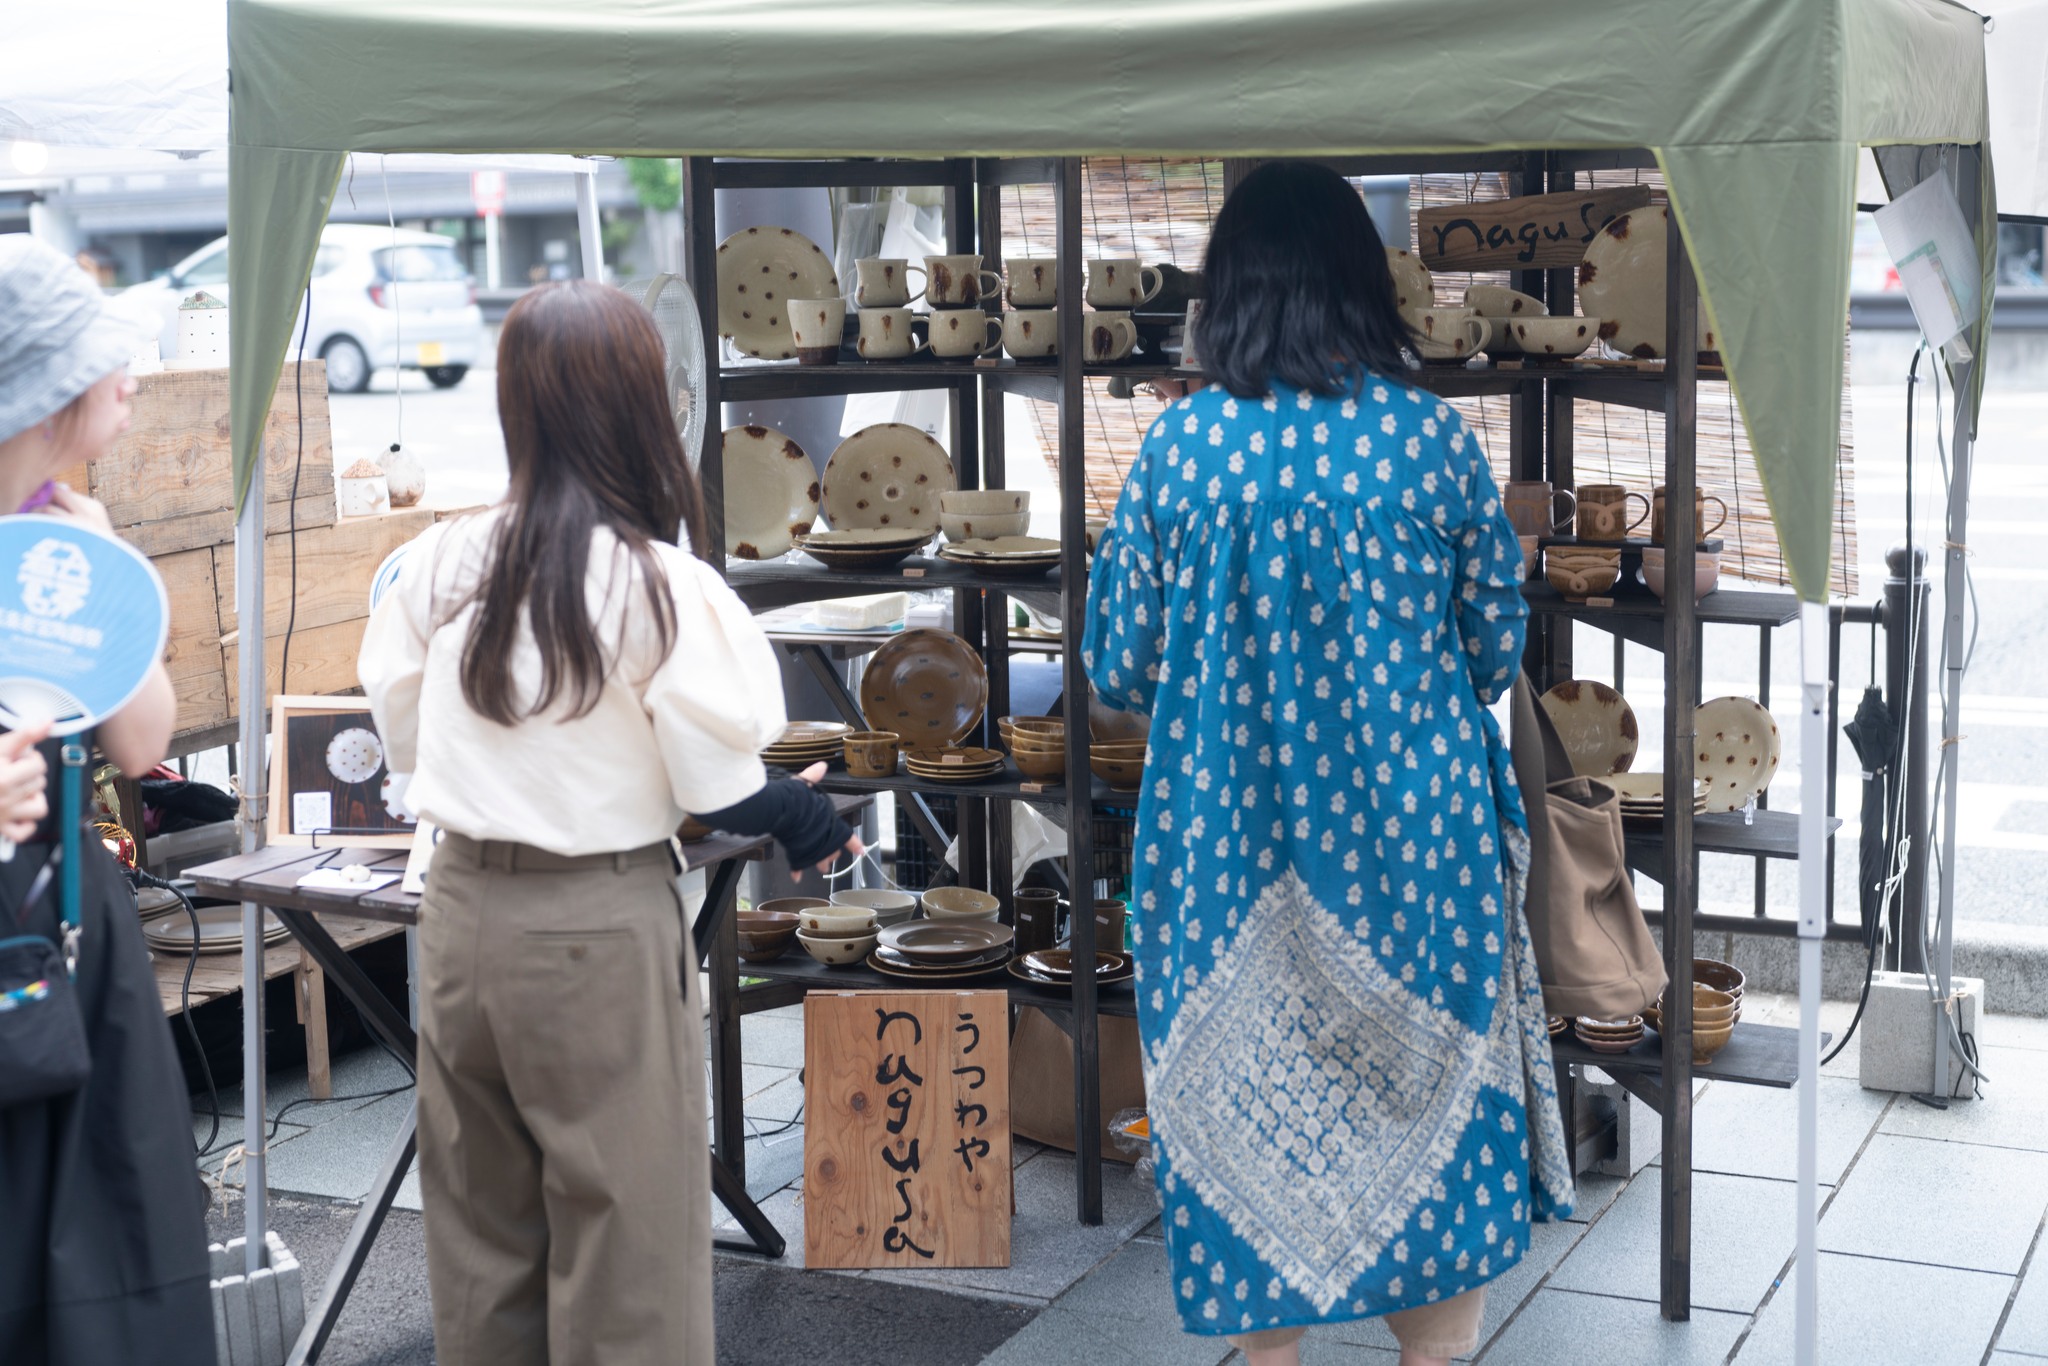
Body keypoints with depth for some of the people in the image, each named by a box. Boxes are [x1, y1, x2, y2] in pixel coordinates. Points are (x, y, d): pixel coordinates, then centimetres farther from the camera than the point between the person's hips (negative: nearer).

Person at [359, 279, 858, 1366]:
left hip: (463, 908, 5)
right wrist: (808, 815, 8)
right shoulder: (662, 584, -16)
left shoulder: (440, 564, -2)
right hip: (601, 925, -5)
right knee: (622, 1231, 6)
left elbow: (402, 734, 9)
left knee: (480, 1225, 18)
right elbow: (719, 787, -11)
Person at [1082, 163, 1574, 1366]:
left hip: (1232, 835, 1)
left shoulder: (1179, 447, -6)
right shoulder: (1433, 439, -7)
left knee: (1249, 1102, 13)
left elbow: (1120, 666, 0)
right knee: (1426, 1090, 13)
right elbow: (1497, 646, 2)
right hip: (1411, 832, 0)